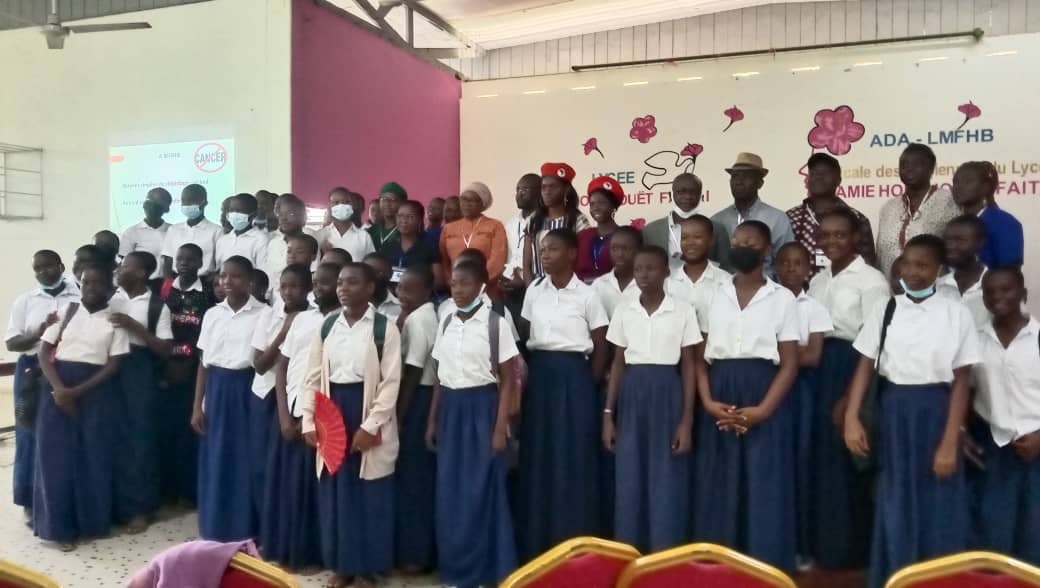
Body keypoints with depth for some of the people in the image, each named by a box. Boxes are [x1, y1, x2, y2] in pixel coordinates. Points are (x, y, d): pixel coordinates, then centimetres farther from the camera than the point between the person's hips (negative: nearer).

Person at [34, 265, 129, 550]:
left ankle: (92, 521, 19)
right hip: (58, 388, 2)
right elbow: (44, 352, 3)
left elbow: (114, 365, -5)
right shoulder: (65, 311, 6)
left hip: (96, 391, -1)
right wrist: (59, 388, -12)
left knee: (94, 457, 3)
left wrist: (78, 392, -14)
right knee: (56, 456, 2)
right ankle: (61, 526, 14)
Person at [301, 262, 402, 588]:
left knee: (369, 493, 4)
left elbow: (390, 382, -10)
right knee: (334, 490, 10)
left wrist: (370, 426, -16)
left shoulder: (385, 328, -6)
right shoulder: (327, 326, 7)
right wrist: (308, 422, -1)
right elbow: (313, 377, 7)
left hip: (368, 416, -4)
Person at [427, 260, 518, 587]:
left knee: (482, 492, 0)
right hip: (450, 410, 5)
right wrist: (432, 421, 11)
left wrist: (501, 428, -12)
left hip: (482, 408, -5)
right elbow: (439, 378, 13)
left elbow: (507, 381, -7)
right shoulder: (445, 324, 8)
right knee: (450, 492, 8)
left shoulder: (495, 324, -8)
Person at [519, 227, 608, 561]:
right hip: (540, 376, 4)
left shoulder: (586, 295, -5)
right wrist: (530, 376, 2)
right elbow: (524, 336, 9)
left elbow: (601, 347, -1)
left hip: (574, 377, -4)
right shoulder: (533, 292, 7)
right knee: (537, 459, 8)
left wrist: (589, 385, -4)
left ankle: (574, 547, 15)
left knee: (573, 460, 1)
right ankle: (537, 545, 21)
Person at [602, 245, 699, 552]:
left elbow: (689, 367, -1)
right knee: (629, 478, 7)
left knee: (667, 480, 2)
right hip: (631, 395, 3)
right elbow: (618, 364, 9)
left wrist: (686, 421, -6)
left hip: (667, 395, -3)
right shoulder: (623, 311, 5)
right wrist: (608, 414, 5)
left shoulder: (683, 311, -3)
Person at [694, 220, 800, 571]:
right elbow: (700, 356, 7)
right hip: (720, 404, 2)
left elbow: (790, 363, -1)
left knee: (764, 490, 0)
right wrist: (708, 402, -8)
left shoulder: (782, 298, 2)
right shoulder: (714, 296, 9)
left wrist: (763, 410, -13)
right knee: (718, 490, 6)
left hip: (763, 400, -2)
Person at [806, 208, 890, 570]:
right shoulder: (817, 280, 13)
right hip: (818, 371, 6)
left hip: (852, 371, -6)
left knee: (847, 463, 1)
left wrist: (850, 397, -15)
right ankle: (821, 545, 24)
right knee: (821, 459, 11)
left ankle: (850, 550, 18)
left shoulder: (872, 281, -8)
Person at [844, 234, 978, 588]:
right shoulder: (884, 311, 4)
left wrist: (950, 443, -10)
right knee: (895, 504, 10)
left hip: (936, 413, -2)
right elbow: (865, 367, 2)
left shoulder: (957, 314, -3)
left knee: (938, 507, 7)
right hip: (894, 412, 2)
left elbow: (961, 382, -5)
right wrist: (851, 418, -10)